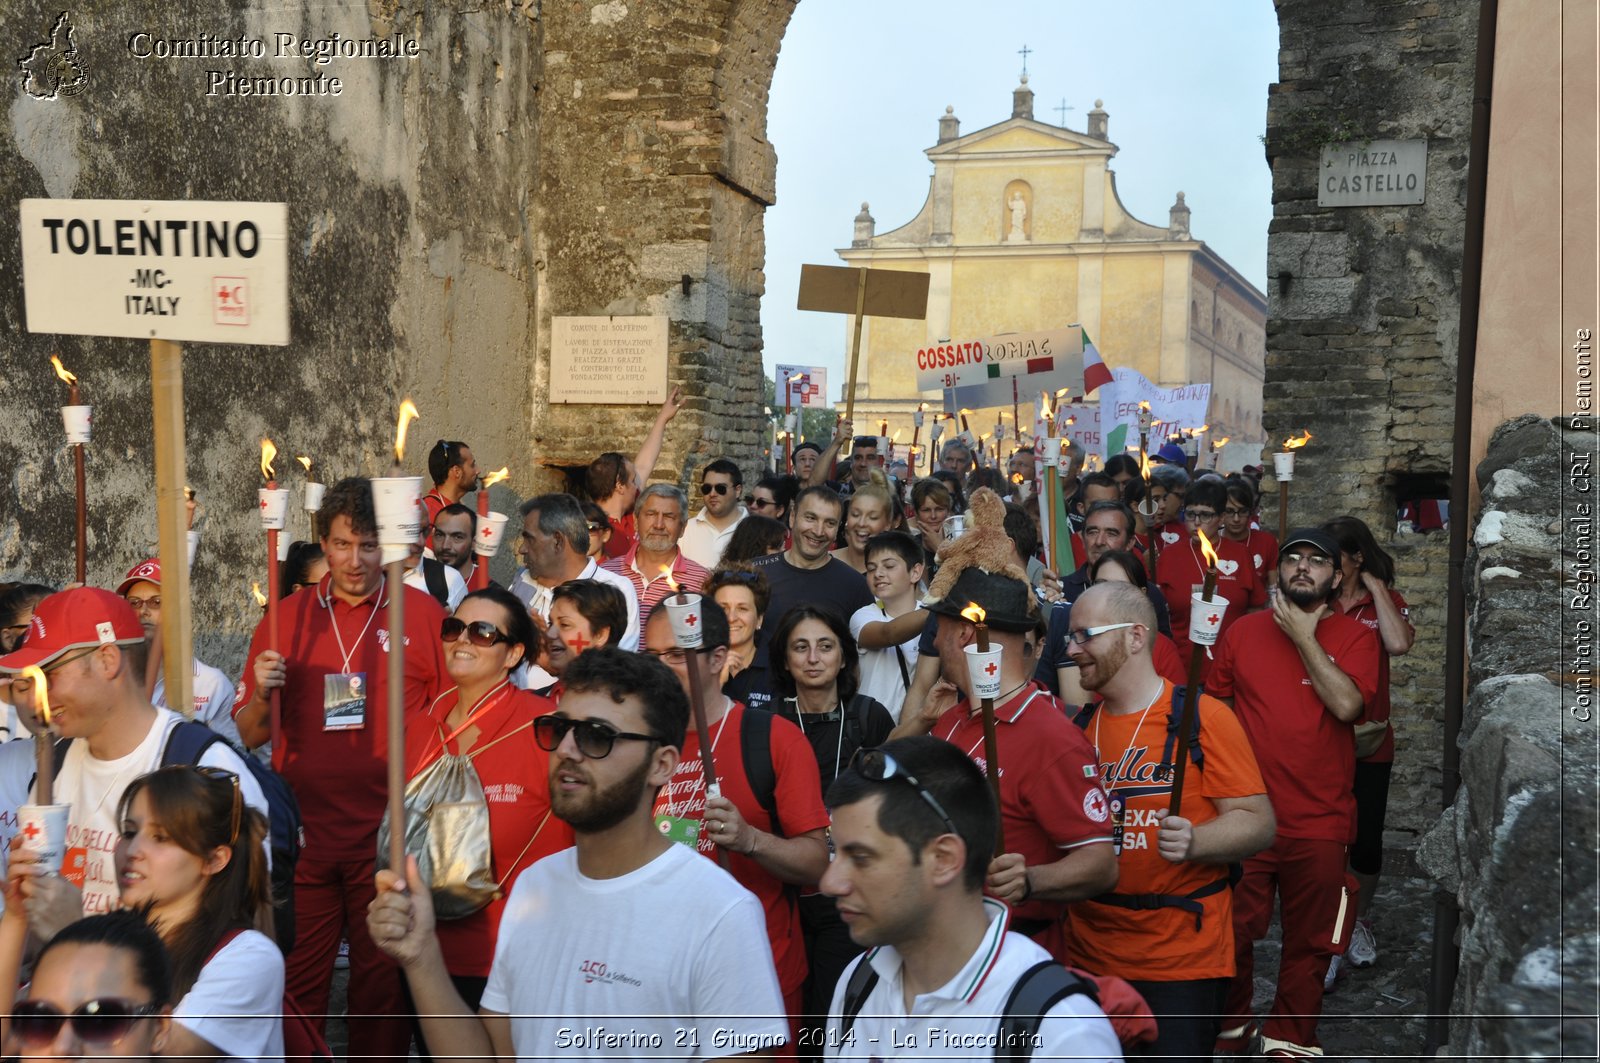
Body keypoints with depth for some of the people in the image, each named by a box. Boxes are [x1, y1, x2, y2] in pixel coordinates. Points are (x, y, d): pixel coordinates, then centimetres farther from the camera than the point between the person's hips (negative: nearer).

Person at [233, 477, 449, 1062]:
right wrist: (262, 695, -11)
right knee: (297, 978, 9)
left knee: (383, 977, 9)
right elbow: (250, 735, 9)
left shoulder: (424, 614, -1)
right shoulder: (286, 617, 6)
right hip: (304, 832, 2)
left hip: (389, 834, -2)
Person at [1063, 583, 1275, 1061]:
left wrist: (1193, 842, -29)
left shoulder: (1202, 717, -10)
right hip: (1086, 953, 5)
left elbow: (1258, 822, -11)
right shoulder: (1081, 725, 6)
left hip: (1182, 960, -5)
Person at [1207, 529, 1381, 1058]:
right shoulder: (1241, 633, 4)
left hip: (1320, 823, -1)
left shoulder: (1355, 637, -1)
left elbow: (1347, 704, -19)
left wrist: (1304, 636, -13)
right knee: (1232, 933, 10)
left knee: (1309, 942, 10)